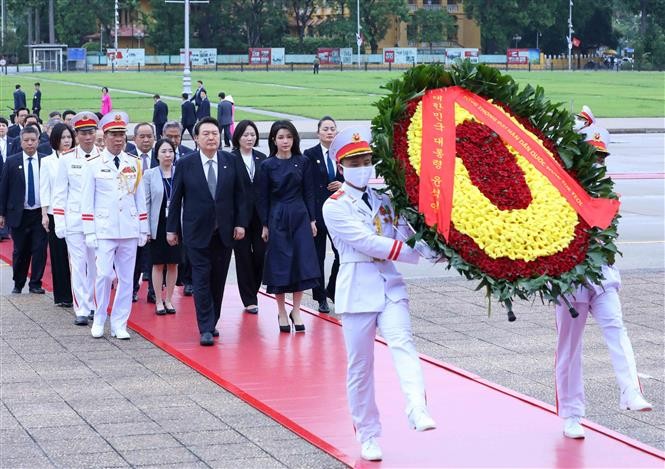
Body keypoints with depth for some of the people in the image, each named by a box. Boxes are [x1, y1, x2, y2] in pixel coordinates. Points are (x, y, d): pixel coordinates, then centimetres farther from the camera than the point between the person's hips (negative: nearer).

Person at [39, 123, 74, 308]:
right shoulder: (48, 161, 4)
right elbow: (44, 189, 4)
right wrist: (44, 214, -1)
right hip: (56, 214, 0)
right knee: (59, 254, 2)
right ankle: (61, 296, 9)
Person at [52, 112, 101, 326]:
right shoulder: (67, 159, 2)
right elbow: (59, 193, 4)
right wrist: (59, 223, -1)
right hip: (74, 219, 0)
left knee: (96, 265, 6)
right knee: (78, 265, -1)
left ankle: (93, 305, 17)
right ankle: (81, 310, 3)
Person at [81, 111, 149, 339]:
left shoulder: (134, 164, 9)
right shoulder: (93, 165, 0)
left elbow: (140, 198, 12)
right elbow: (87, 201, 1)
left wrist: (143, 230, 9)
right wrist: (89, 232, -4)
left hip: (129, 230, 3)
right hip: (105, 230, -3)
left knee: (126, 278, 4)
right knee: (104, 274, -11)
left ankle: (119, 324, 12)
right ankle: (99, 320, 8)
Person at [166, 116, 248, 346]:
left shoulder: (230, 161, 3)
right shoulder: (185, 164, -2)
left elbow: (239, 195, 7)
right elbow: (175, 198, 2)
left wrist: (240, 223, 0)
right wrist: (172, 228, 1)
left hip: (224, 231, 2)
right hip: (197, 231, -2)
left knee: (218, 280, 8)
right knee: (201, 279, -5)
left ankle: (212, 323, 20)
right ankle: (206, 329, -5)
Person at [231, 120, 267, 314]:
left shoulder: (262, 158, 8)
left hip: (259, 214, 3)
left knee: (261, 254, 0)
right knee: (243, 256, 3)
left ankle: (252, 291, 22)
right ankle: (249, 300, 11)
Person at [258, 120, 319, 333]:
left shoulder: (303, 162, 3)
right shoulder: (267, 166, -1)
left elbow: (309, 193, 6)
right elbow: (263, 198, 2)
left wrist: (312, 220, 2)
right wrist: (264, 225, -2)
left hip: (300, 217, 1)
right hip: (277, 219, -1)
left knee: (302, 263, -3)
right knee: (279, 265, 1)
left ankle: (296, 311, 8)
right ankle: (282, 312, 12)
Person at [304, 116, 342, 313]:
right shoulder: (310, 155, -2)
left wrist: (343, 185, -8)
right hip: (317, 211, -2)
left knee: (342, 253, -5)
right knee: (318, 256, 6)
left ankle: (332, 291, 16)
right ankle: (321, 298, 16)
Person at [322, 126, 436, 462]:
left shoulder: (384, 199, 12)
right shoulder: (335, 206, -4)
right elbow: (366, 242, -15)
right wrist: (417, 253, -18)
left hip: (390, 285, 3)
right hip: (357, 289, -3)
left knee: (402, 343, -20)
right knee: (360, 366, 4)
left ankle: (418, 412, -37)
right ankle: (368, 435, 16)